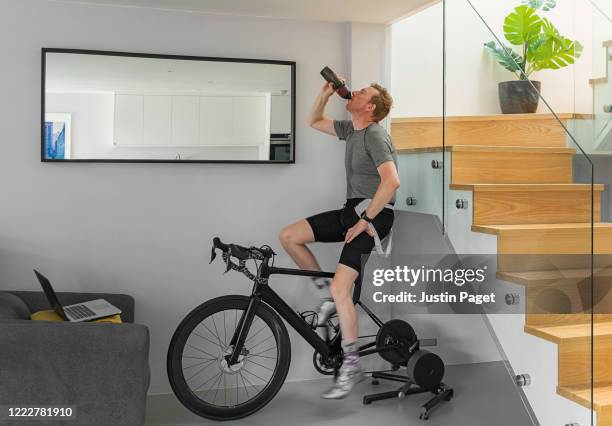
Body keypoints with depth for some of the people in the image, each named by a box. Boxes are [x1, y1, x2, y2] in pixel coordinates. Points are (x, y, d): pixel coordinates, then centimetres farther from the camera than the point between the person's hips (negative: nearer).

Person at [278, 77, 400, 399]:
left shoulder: (374, 135, -14)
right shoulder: (352, 129, 13)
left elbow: (392, 181, -27)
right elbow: (314, 121, 26)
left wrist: (366, 220, -22)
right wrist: (326, 92, 10)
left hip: (374, 215, -9)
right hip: (352, 210, 9)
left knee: (340, 288, -19)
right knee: (288, 236, 0)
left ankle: (351, 367, -5)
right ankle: (328, 293, 12)